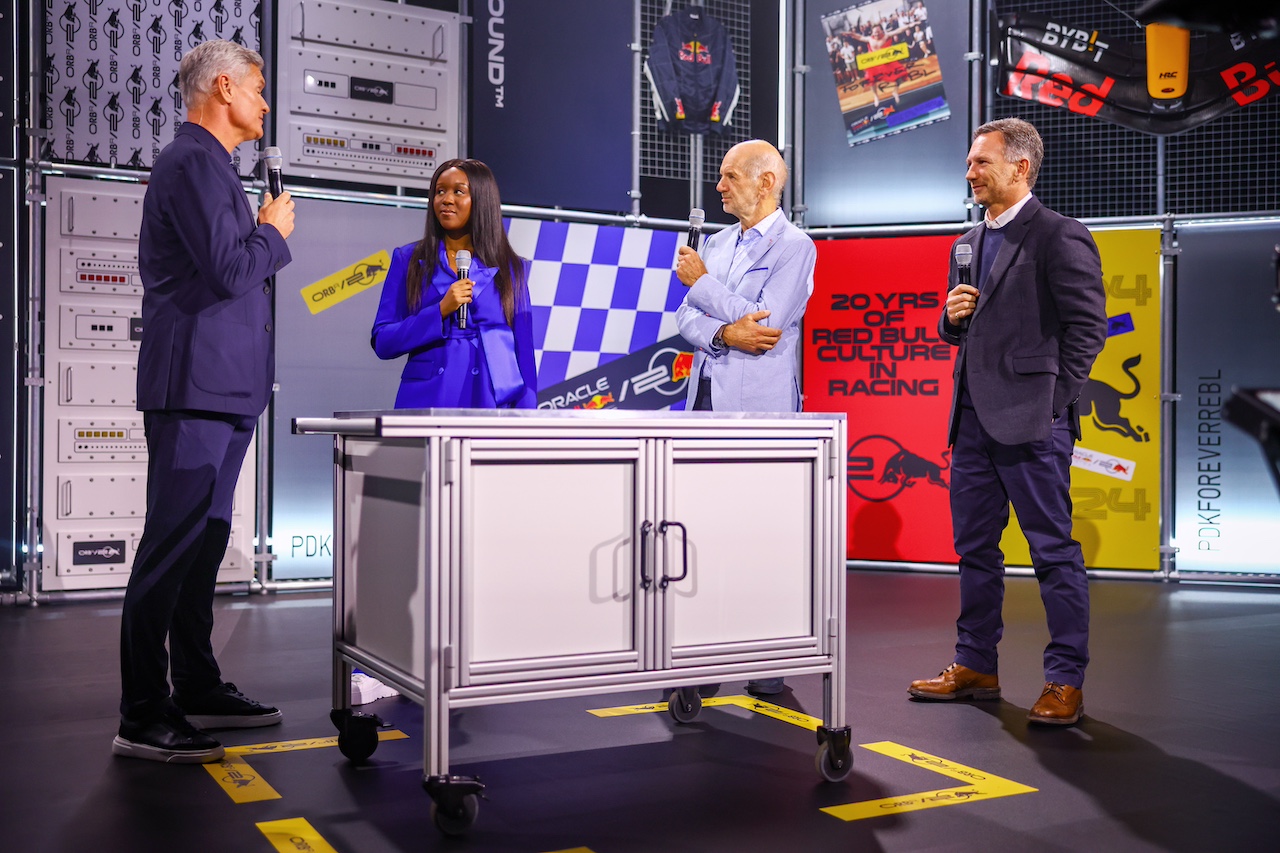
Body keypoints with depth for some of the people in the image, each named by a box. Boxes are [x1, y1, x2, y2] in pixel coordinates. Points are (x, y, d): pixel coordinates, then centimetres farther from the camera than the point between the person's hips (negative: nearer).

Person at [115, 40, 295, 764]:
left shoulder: (209, 164, 23)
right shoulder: (194, 162, -10)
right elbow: (232, 271, -20)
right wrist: (273, 231, -4)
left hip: (225, 391, 11)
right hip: (196, 386, -11)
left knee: (203, 543, 14)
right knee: (172, 549, -8)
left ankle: (198, 690, 24)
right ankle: (144, 719, -1)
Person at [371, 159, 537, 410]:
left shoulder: (511, 268, 9)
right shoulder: (408, 260, 9)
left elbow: (524, 353, 6)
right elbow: (382, 342, 3)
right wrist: (440, 311, -10)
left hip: (492, 402, 0)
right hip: (426, 400, 0)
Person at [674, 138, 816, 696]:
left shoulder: (794, 246, -4)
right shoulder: (716, 243, 18)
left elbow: (765, 322, -15)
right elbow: (686, 318, 9)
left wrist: (701, 282, -5)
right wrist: (724, 332, -12)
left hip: (759, 409, -7)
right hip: (706, 400, 7)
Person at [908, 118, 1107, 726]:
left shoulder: (1060, 237, -7)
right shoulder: (971, 241, 18)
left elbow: (1087, 327, -10)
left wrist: (1052, 402, -12)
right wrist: (951, 316, 1)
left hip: (1029, 420, -8)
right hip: (973, 418, 8)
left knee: (1053, 549, -1)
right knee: (974, 546, 13)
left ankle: (1066, 681, 8)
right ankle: (976, 666, 25)